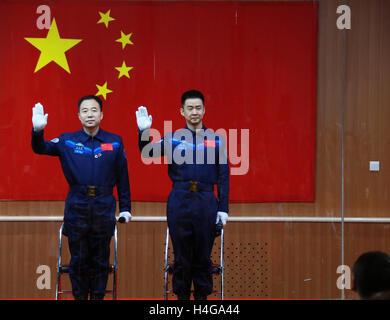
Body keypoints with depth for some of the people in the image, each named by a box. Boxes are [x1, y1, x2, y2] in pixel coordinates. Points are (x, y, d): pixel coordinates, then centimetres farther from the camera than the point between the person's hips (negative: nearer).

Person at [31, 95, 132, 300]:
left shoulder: (115, 142, 5)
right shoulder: (67, 141, 4)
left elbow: (122, 177, 8)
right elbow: (41, 149, -7)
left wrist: (125, 208, 7)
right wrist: (38, 131, -28)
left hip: (104, 207, 0)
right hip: (76, 206, 0)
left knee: (100, 259, 6)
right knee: (78, 258, 6)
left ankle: (98, 296, 17)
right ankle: (79, 296, 16)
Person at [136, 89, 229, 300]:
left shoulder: (216, 140, 7)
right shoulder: (173, 138, 8)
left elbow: (223, 177, 7)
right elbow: (148, 153, -4)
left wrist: (223, 208, 2)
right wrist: (144, 132, -21)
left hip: (206, 203, 0)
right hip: (179, 202, 0)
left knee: (203, 255, 5)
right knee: (181, 254, 4)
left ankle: (202, 296, 14)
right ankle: (182, 295, 14)